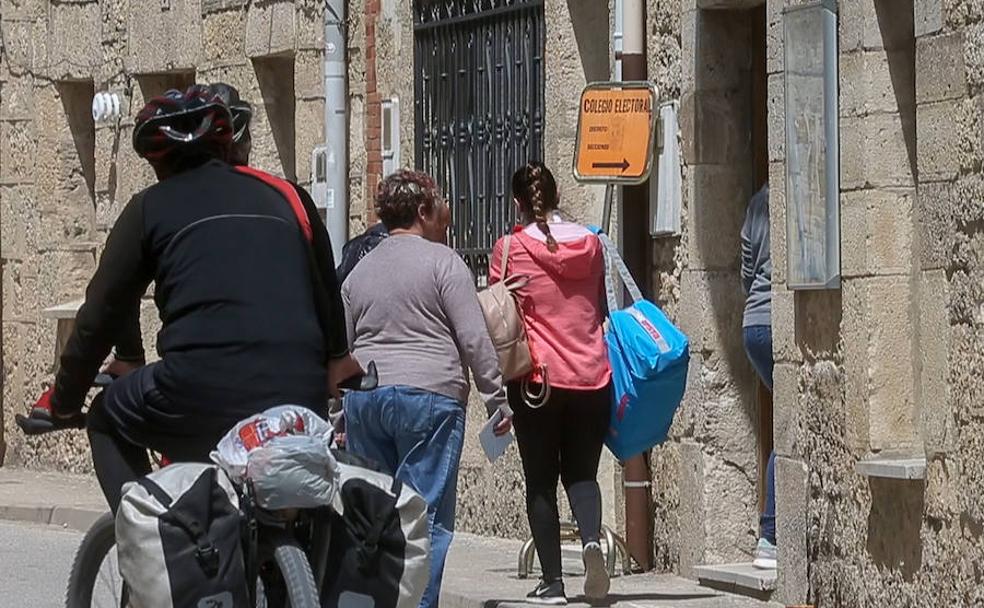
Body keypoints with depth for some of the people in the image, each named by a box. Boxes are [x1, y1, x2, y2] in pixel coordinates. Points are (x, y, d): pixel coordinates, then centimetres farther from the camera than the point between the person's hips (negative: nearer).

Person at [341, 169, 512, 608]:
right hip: (428, 395, -6)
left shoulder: (359, 271, 17)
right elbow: (474, 340, -7)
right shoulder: (442, 261, -2)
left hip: (364, 396, 6)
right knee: (426, 513, -5)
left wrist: (342, 417, 21)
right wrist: (497, 401, -2)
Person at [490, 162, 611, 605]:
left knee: (541, 480, 6)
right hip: (593, 376, 3)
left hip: (539, 379, -3)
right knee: (581, 472, 13)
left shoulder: (510, 248, -5)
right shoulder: (590, 243, 5)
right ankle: (591, 538, -16)